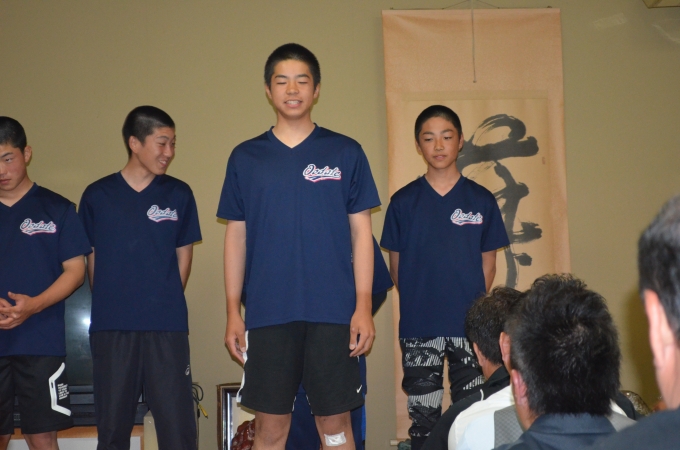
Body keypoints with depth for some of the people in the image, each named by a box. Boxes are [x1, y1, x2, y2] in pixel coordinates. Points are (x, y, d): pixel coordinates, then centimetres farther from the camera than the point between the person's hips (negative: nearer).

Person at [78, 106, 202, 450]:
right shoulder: (97, 196, 3)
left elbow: (184, 253, 10)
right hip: (111, 328, 0)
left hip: (167, 327, 0)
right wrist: (109, 305, 7)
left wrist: (168, 303, 7)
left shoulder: (179, 194, 5)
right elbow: (91, 257, 9)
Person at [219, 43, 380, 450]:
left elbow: (361, 233, 4)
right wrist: (233, 312, 4)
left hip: (333, 311, -1)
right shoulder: (246, 157, 8)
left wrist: (364, 306, -4)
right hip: (267, 313, 1)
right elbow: (236, 238, 9)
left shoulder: (346, 153, 4)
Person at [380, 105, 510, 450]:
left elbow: (488, 264, 7)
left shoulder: (481, 200, 3)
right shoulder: (404, 201, 1)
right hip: (419, 329, 0)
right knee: (423, 417, 8)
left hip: (470, 324, 1)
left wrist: (476, 308, 0)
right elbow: (396, 266, 5)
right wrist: (417, 305, 1)